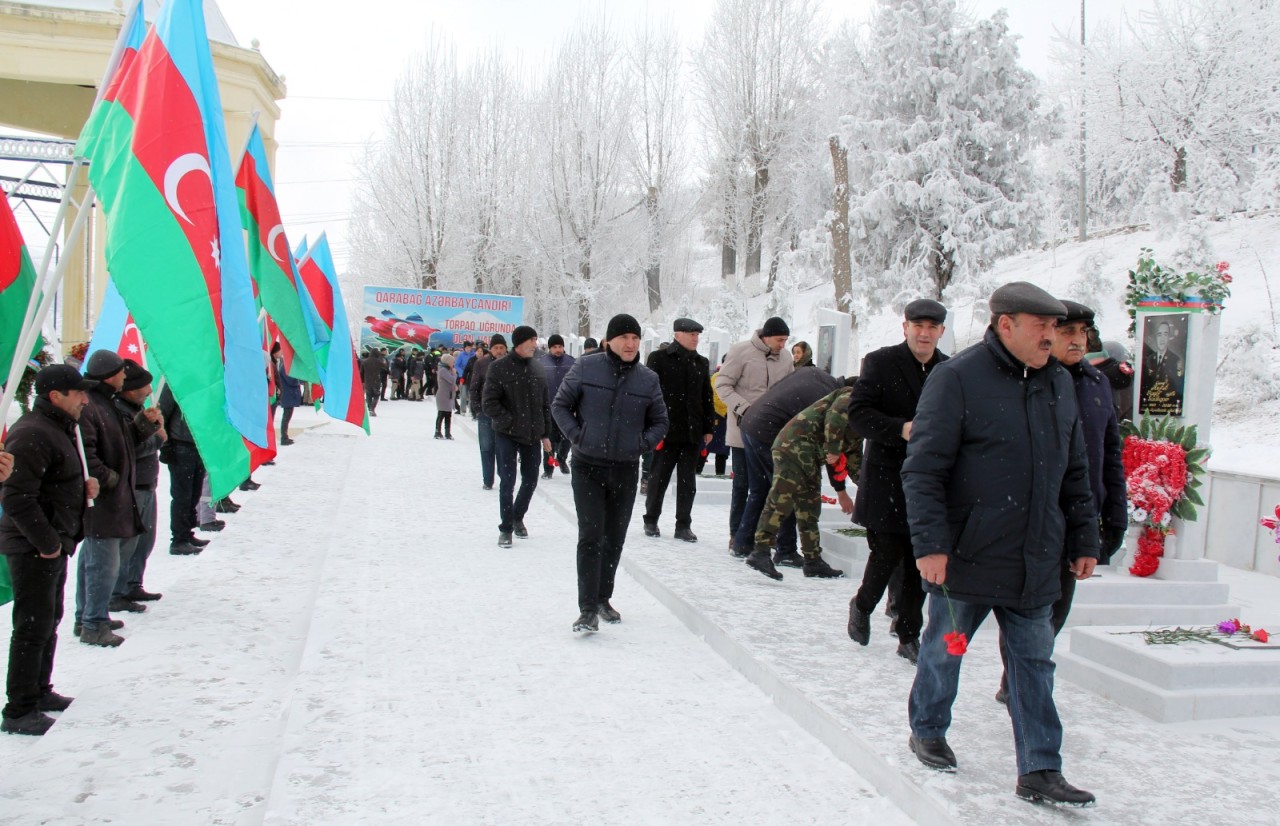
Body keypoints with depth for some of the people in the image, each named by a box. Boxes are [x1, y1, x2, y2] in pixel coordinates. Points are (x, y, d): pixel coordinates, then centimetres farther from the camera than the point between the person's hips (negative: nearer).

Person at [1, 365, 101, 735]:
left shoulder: (59, 429, 14)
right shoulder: (33, 435, -20)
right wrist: (47, 543, -20)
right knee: (33, 628, -5)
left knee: (48, 622, 19)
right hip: (34, 550, -11)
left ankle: (39, 692, 33)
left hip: (53, 546, 11)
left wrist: (84, 485, 4)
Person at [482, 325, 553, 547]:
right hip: (507, 435, -5)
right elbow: (490, 403, -10)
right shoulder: (499, 368, -8)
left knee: (530, 480, 11)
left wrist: (546, 434, 10)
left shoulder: (537, 369, 7)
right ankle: (506, 528, 9)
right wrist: (509, 422, -15)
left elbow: (545, 404, 12)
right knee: (508, 481, -4)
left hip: (532, 436, 5)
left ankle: (518, 517, 34)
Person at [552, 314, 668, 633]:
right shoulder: (586, 367, -4)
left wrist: (642, 443, -3)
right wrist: (576, 436, -8)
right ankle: (588, 609, -9)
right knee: (590, 537, -10)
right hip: (588, 466, -3)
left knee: (614, 538, 13)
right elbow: (561, 405, 4)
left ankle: (603, 598, 29)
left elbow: (660, 421, 13)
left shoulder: (648, 379, 3)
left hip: (626, 470, 3)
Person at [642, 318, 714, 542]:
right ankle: (651, 520, 21)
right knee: (659, 477, 6)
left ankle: (683, 525, 13)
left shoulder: (702, 362, 12)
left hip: (693, 431, 4)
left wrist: (709, 428, 10)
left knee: (688, 481, 6)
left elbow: (707, 398, 14)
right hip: (666, 430, -4)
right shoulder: (659, 358, -4)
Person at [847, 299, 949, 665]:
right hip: (887, 478, -3)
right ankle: (862, 605, 27)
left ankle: (909, 635, 19)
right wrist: (900, 429, -22)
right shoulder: (880, 363, -3)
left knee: (920, 562, 6)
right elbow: (858, 412, -9)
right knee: (886, 553, -2)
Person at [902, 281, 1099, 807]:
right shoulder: (956, 379, -11)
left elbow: (1075, 474, 17)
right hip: (966, 560, -5)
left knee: (1035, 665, 9)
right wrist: (930, 544, -19)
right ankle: (927, 732, 35)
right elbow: (922, 470, -14)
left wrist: (1083, 540, 15)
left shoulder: (1059, 384, 9)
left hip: (1035, 565, 5)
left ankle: (1040, 771, 17)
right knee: (944, 651, 12)